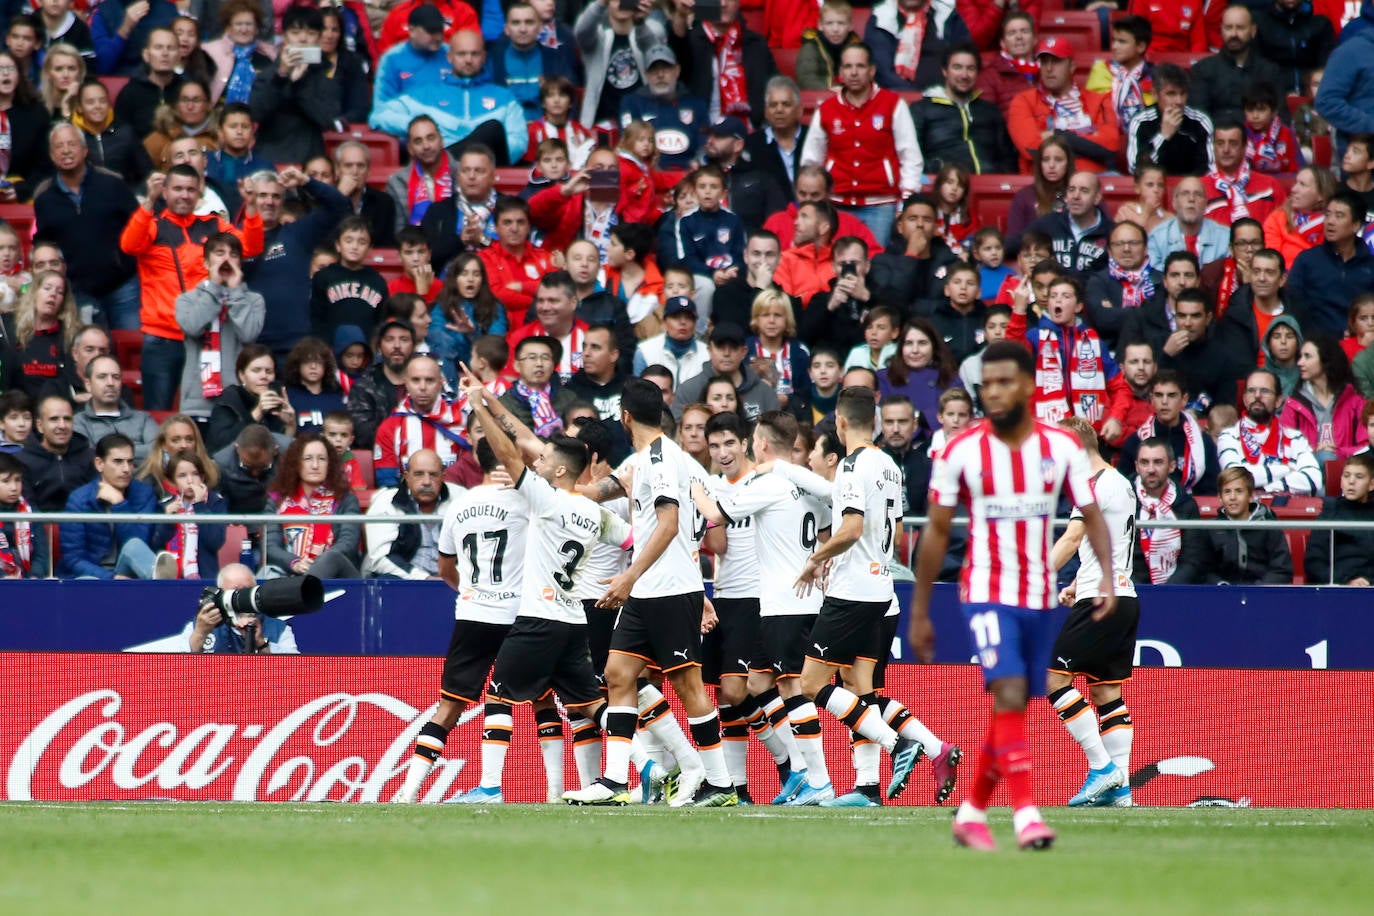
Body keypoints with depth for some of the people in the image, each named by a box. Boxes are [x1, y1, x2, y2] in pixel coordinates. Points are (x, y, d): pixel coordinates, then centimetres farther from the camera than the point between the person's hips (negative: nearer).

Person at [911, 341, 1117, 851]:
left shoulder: (1062, 447, -1)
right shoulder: (961, 451, -5)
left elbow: (1091, 515, 2)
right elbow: (936, 532, 2)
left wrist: (1107, 574, -16)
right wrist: (919, 612, 3)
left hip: (1040, 597, 3)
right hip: (987, 592, -3)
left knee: (1013, 710, 9)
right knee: (1010, 694, -20)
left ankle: (971, 813, 25)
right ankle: (1026, 814, -23)